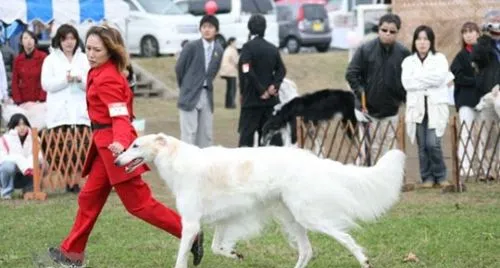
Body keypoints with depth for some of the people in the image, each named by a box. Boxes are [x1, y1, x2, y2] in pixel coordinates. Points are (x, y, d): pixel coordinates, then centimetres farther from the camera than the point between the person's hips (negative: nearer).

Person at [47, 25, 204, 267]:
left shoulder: (106, 79, -19)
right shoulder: (100, 72, 9)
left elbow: (120, 116, -25)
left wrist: (120, 142, -43)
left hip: (113, 145, -10)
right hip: (106, 144, 10)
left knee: (138, 203, -6)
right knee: (90, 197, 14)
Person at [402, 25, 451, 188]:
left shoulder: (440, 59, 8)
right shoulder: (408, 61, 12)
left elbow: (439, 77, -10)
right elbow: (406, 82, -3)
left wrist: (418, 78, -6)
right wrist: (429, 80, -8)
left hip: (436, 107, -2)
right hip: (417, 107, 2)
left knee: (433, 143, -12)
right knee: (422, 145, 0)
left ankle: (440, 176, 3)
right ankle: (427, 177, 10)